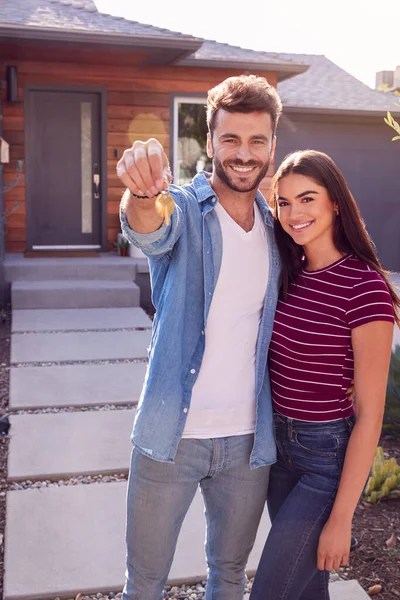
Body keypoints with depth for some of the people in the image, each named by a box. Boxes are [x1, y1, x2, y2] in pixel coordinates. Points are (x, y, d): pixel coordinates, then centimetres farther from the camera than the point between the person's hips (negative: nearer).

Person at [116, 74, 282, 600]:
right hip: (171, 437, -3)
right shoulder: (182, 209, -8)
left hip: (248, 439, 4)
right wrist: (141, 193, -55)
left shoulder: (276, 227, 5)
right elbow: (148, 230, -33)